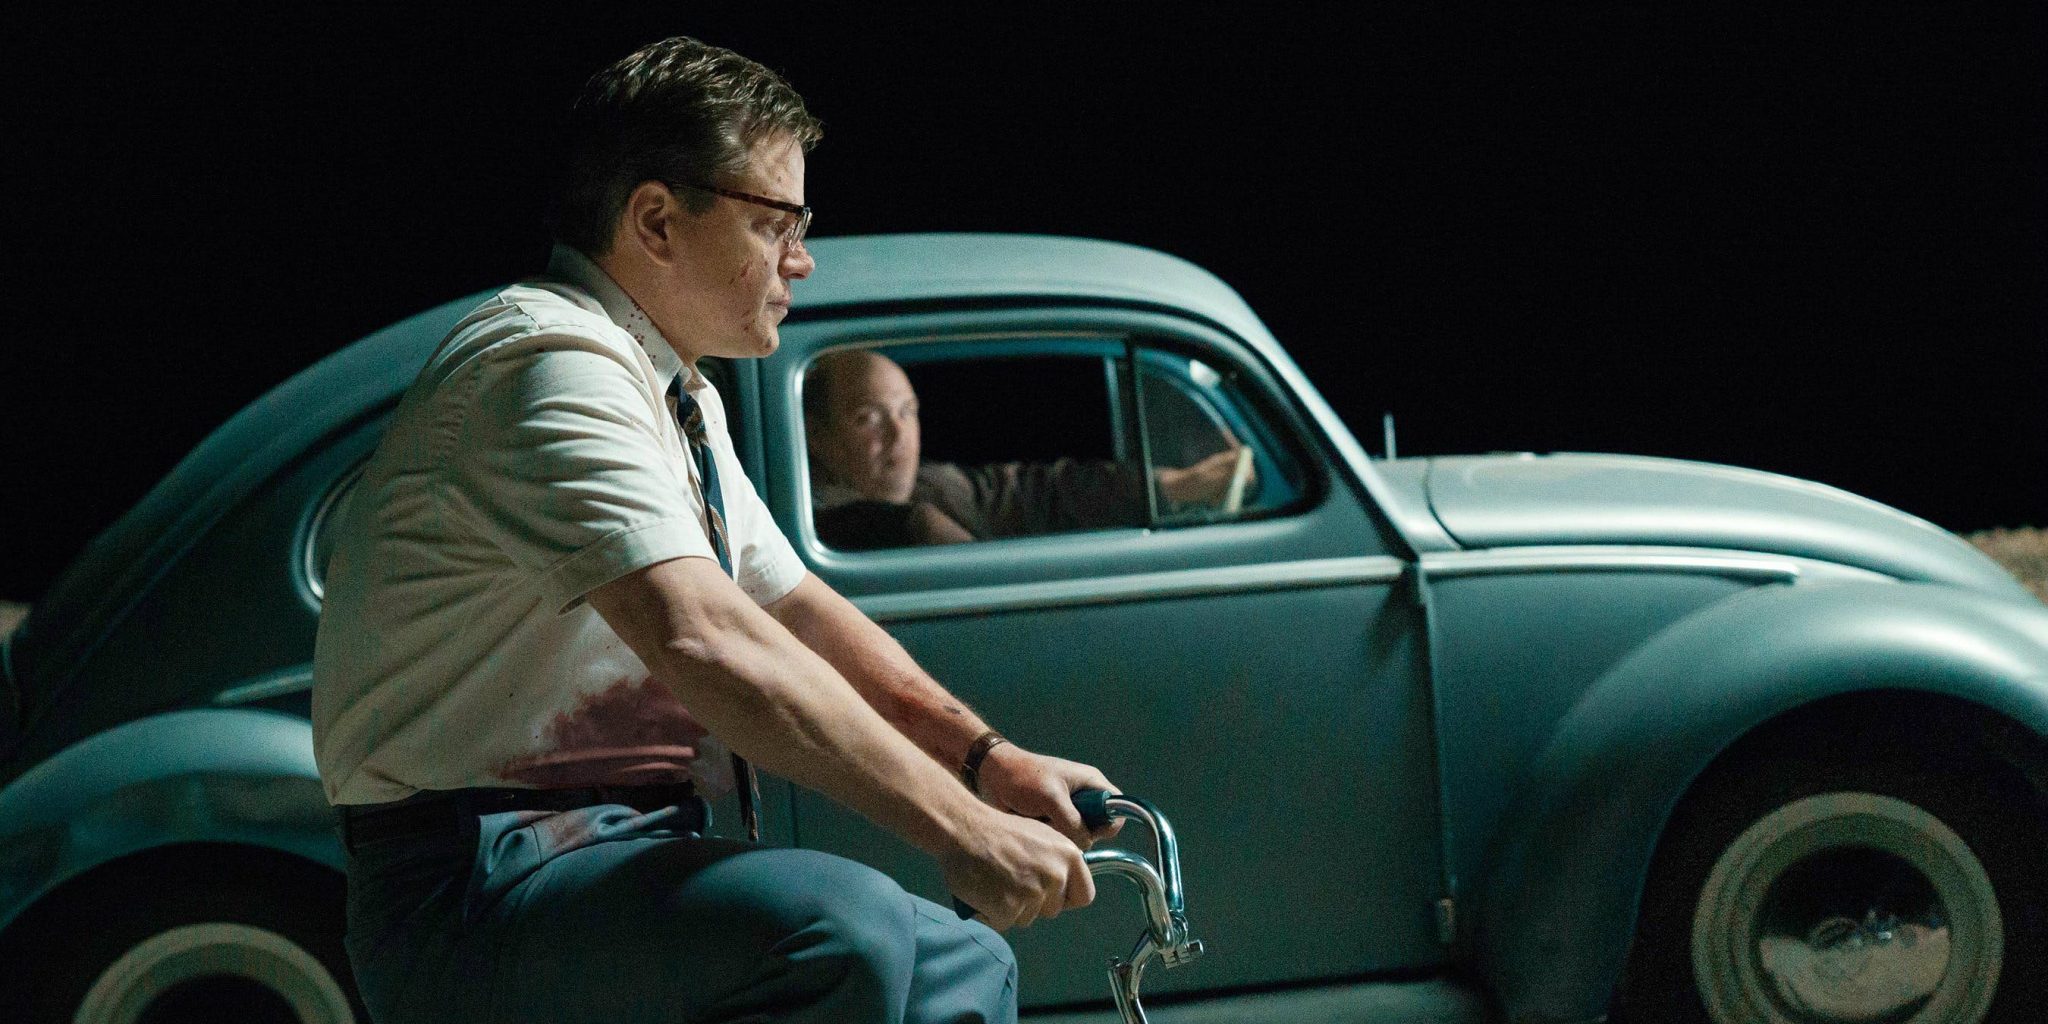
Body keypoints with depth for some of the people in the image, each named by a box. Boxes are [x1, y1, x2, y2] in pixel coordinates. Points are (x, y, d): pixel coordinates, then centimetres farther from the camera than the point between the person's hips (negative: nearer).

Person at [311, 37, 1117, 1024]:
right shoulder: (553, 364, -16)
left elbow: (795, 610, 21)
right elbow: (708, 645, -28)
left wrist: (989, 760, 5)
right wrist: (961, 829, -28)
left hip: (620, 859, 11)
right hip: (479, 883, -11)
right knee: (845, 929, -32)